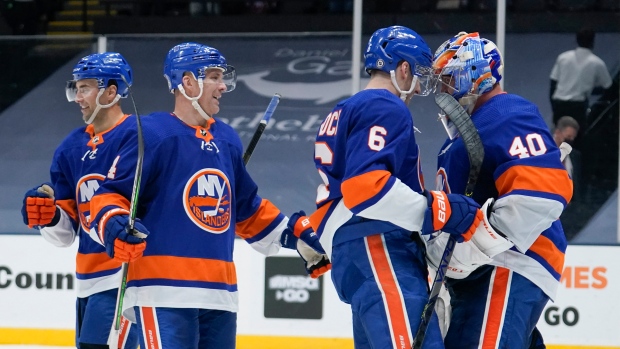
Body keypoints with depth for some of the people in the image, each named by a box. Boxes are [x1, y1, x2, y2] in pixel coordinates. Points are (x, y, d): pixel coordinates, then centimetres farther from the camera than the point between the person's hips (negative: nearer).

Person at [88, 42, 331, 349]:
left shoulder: (227, 141, 17)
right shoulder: (153, 135, -7)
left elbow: (249, 210, 29)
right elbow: (108, 197, -8)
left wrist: (297, 234, 25)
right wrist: (115, 227, -27)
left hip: (219, 293, 8)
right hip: (163, 291, -8)